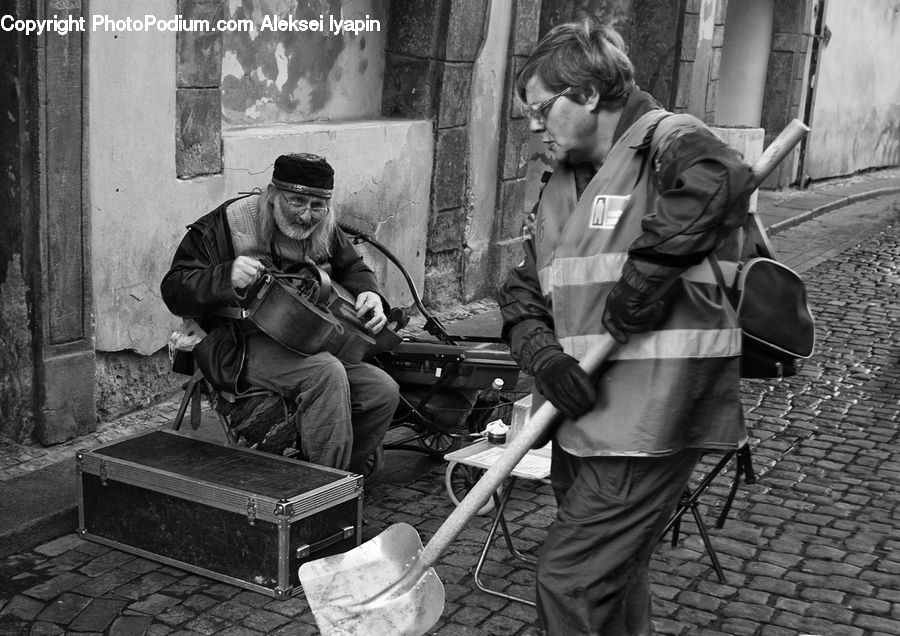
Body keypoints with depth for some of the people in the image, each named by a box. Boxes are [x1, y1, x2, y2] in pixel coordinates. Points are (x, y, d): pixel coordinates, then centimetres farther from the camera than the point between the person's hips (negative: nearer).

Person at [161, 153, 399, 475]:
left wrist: (369, 294, 2)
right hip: (242, 346, -6)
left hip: (306, 344, 7)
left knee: (383, 391, -11)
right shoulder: (225, 225, -9)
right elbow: (174, 291, -10)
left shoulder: (323, 228, 8)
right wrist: (227, 277, -29)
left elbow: (353, 268, 26)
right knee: (326, 373, -33)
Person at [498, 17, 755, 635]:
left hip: (649, 418, -8)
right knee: (613, 579, 21)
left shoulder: (669, 140, -9)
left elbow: (721, 180, -33)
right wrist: (543, 353, -8)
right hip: (583, 412, 9)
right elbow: (524, 288, 12)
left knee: (571, 581, -8)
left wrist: (645, 276, -28)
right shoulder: (562, 185, 16)